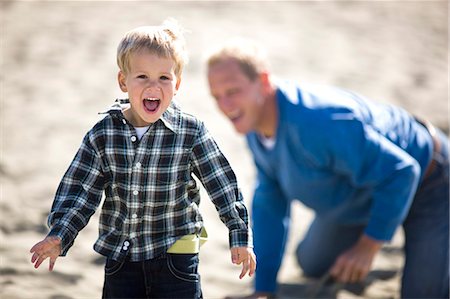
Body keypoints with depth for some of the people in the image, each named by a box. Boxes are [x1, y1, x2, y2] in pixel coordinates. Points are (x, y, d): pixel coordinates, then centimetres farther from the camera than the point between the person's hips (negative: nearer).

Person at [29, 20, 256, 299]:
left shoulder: (191, 132, -10)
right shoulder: (103, 135, -6)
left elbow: (222, 183, -5)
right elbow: (79, 190, -1)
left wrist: (240, 236, -7)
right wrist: (58, 236, -10)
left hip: (175, 253, -2)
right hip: (121, 255, 2)